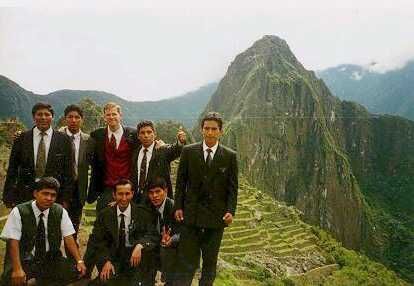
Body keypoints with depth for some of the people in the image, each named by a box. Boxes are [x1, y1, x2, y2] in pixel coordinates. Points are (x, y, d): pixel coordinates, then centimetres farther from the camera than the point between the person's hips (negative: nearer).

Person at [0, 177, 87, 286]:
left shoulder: (60, 212, 0)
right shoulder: (19, 212, -9)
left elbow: (68, 238, -2)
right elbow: (13, 242, -14)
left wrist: (79, 261, -13)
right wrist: (17, 269, -26)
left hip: (51, 260, 4)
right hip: (25, 260, -4)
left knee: (75, 272, -18)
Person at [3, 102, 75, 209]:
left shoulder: (64, 140, 0)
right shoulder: (21, 139, 3)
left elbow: (69, 172, 1)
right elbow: (12, 171, 6)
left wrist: (65, 199, -3)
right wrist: (9, 198, 1)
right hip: (25, 198, 1)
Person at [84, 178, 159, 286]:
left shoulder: (143, 213, 0)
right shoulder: (104, 215, 4)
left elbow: (153, 236, -6)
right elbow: (96, 241, 1)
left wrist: (140, 245, -27)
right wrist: (105, 261, -16)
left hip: (136, 261, 2)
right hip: (113, 261, -2)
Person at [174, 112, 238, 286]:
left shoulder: (230, 156, 0)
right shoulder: (188, 151, 1)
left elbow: (232, 187, 1)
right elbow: (180, 182, 4)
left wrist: (230, 211, -9)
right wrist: (178, 207, -1)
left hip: (216, 217, 1)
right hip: (191, 214, 0)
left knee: (210, 261, 13)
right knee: (187, 261, 1)